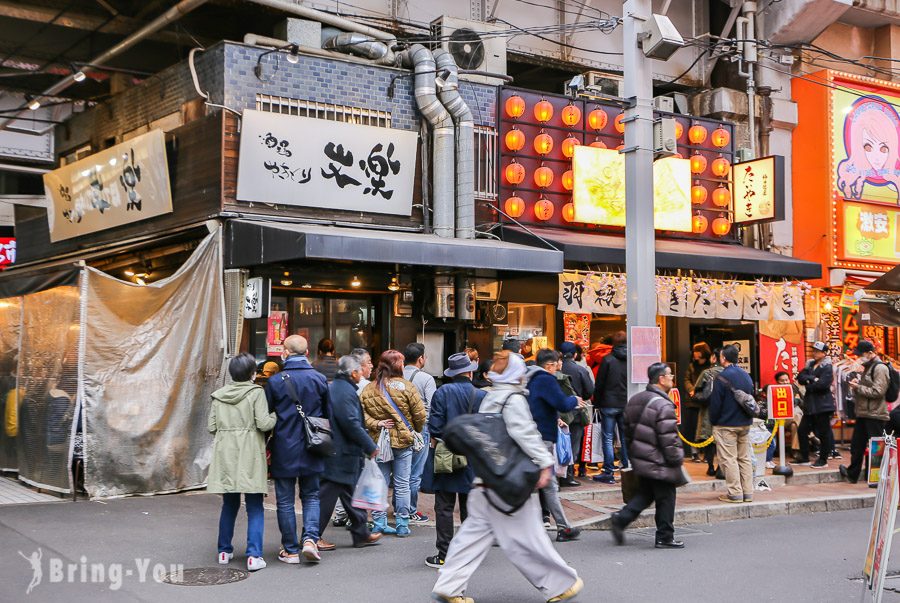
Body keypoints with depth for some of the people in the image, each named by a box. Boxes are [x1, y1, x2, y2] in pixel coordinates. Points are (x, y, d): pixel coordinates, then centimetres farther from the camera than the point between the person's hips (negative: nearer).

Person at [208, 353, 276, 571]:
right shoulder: (256, 392, -7)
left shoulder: (219, 395, 7)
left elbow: (211, 426, 6)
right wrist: (276, 416, 4)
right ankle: (254, 555, -5)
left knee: (229, 504, 17)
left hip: (225, 455, 4)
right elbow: (263, 423, -15)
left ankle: (224, 550, 24)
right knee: (255, 507, 0)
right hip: (250, 456, -4)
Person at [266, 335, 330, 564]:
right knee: (311, 496, 15)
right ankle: (310, 538, -4)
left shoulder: (275, 382, -9)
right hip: (311, 450, 2)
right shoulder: (320, 379, -2)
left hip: (284, 450, -2)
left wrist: (266, 449, 10)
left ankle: (290, 550, 12)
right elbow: (327, 414, 6)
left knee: (285, 501, 8)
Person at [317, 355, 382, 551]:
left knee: (352, 494, 16)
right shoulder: (346, 392, -18)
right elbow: (351, 424, -23)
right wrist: (370, 447, -14)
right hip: (342, 455, -10)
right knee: (327, 495, -2)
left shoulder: (333, 387, 14)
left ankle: (361, 534, 24)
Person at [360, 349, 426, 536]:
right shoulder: (406, 387, -10)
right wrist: (417, 431, 8)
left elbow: (362, 413, -7)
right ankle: (402, 525, 7)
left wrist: (376, 424, -7)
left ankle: (379, 523, 13)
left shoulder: (369, 389, 1)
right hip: (403, 440, -3)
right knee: (402, 484, 4)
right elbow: (420, 414, -8)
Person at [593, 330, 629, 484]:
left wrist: (597, 402, 4)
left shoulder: (607, 360, -8)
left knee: (608, 438, 1)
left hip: (609, 404, -3)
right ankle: (627, 469, 12)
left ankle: (608, 473, -1)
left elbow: (599, 384, -6)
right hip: (627, 404, 3)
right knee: (626, 438, 11)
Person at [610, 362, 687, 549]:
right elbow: (669, 439, -21)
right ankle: (665, 537, 13)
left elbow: (627, 430, 15)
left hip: (639, 459, 8)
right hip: (659, 463, -8)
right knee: (665, 499, 5)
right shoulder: (663, 405, -20)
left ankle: (621, 518, 5)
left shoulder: (634, 400, 8)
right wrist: (678, 458, -9)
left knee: (645, 493, 19)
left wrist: (633, 453, 22)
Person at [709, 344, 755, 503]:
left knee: (729, 459, -2)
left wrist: (713, 421, -1)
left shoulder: (722, 377, -16)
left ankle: (735, 493, -1)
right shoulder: (746, 375, 8)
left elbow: (715, 403, -15)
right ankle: (747, 492, 14)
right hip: (745, 424, 7)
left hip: (726, 425, -7)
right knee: (745, 458, 11)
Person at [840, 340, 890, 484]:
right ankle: (852, 474, 29)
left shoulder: (880, 368, -12)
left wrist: (859, 388, -14)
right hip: (863, 414, 10)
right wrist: (857, 384, 7)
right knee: (856, 445, 17)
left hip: (875, 416, -10)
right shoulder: (868, 367, 17)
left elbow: (878, 392, -20)